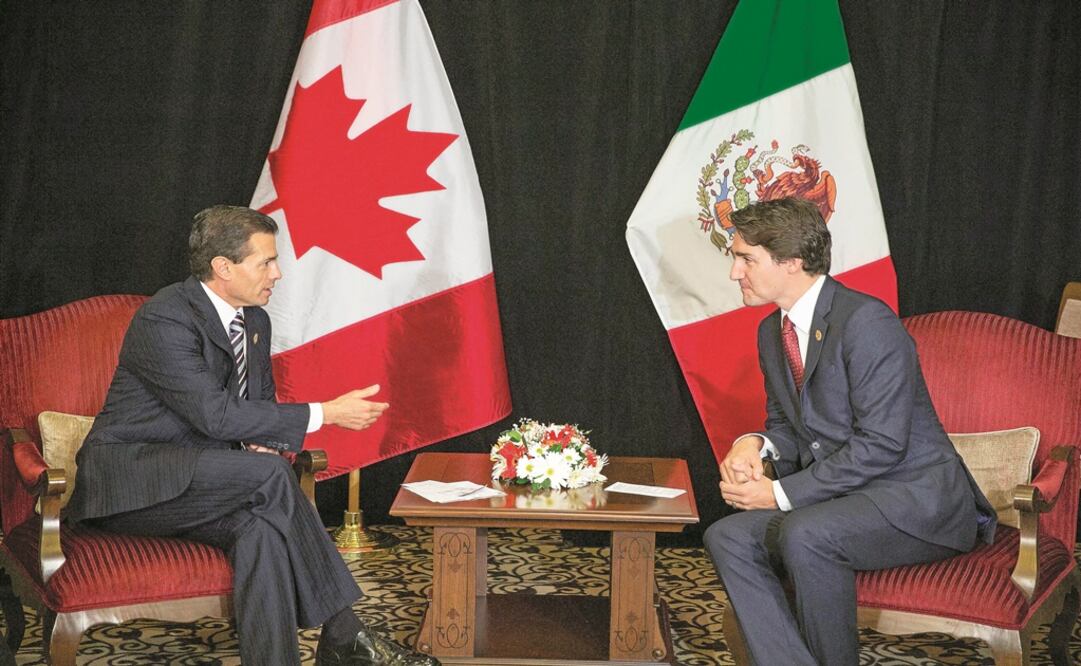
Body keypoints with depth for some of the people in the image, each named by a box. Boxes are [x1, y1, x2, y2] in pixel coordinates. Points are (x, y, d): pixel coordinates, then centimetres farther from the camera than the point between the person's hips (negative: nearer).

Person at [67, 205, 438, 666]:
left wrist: (263, 442, -8)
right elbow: (216, 414, -26)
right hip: (129, 484, -7)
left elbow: (262, 403, 19)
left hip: (196, 486, 7)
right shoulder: (164, 320, -19)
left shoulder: (255, 321, 8)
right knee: (271, 474, -29)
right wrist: (325, 414, -22)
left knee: (263, 528, -28)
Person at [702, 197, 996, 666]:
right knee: (728, 537, -13)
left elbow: (881, 444, -22)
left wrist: (782, 493, -20)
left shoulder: (866, 321, -17)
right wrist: (755, 445, -6)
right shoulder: (771, 331, 11)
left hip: (916, 501, -8)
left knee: (804, 534, -33)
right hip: (838, 500, 8)